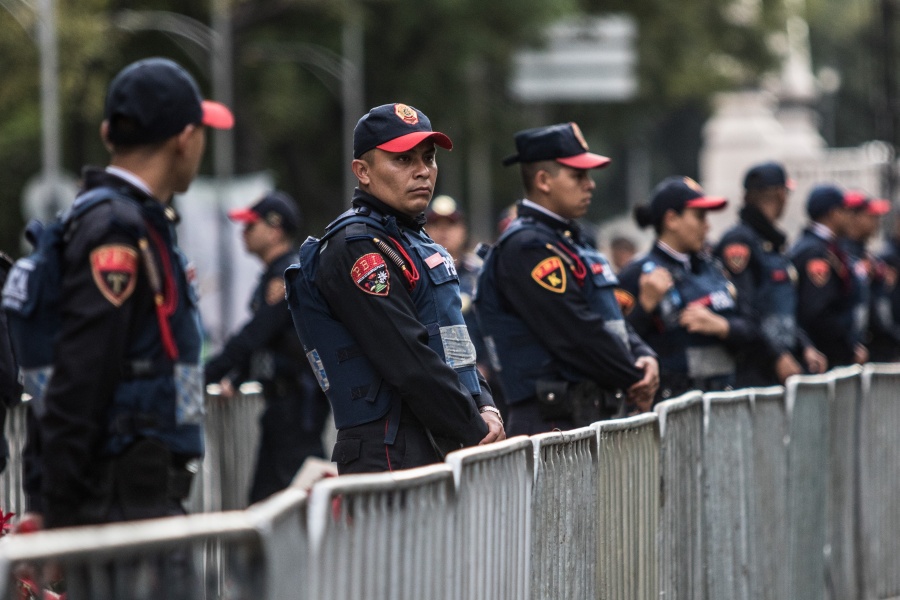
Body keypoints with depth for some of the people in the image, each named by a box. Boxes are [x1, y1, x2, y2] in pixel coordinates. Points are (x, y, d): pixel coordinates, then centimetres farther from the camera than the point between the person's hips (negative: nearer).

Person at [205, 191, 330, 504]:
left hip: (298, 399, -10)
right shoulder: (273, 276, 18)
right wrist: (235, 378, 10)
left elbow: (254, 335, -20)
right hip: (281, 400, 10)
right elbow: (258, 339, 23)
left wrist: (206, 374, -16)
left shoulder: (288, 277, -14)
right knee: (265, 493, 8)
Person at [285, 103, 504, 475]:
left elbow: (453, 345, 23)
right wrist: (476, 435, -13)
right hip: (391, 456, -9)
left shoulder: (413, 242, 21)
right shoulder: (356, 251, -11)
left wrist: (485, 408, 5)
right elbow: (409, 361, -17)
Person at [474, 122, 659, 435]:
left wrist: (642, 357, 1)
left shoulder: (568, 241, 20)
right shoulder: (525, 248, -13)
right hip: (556, 421, -10)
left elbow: (610, 317, 21)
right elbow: (576, 333, -18)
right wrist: (635, 380, -9)